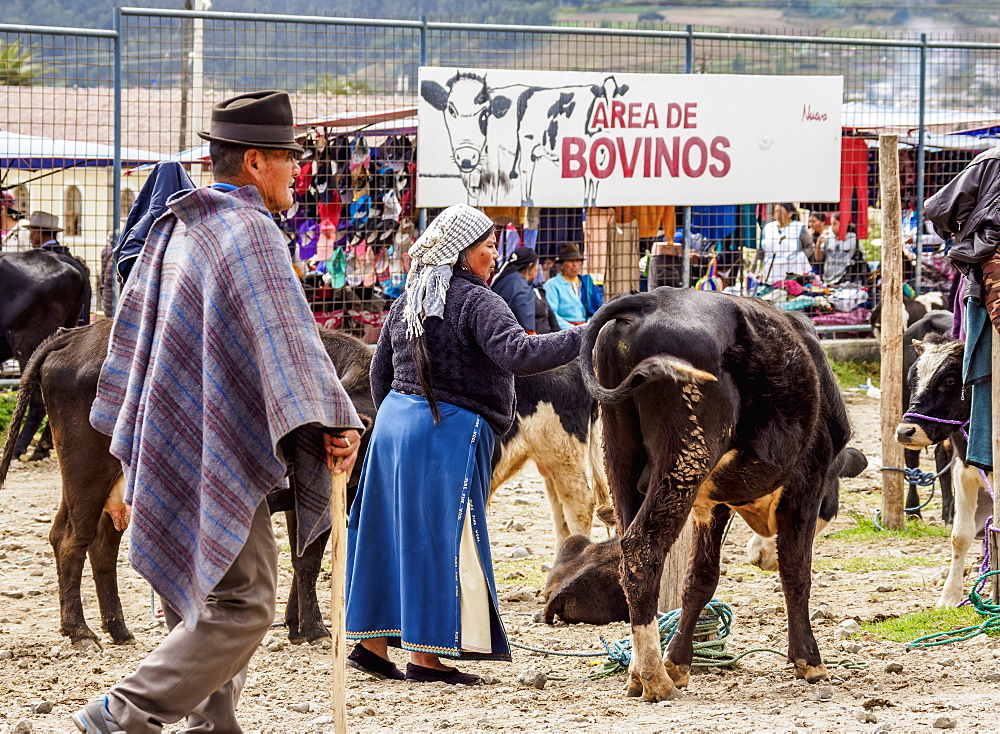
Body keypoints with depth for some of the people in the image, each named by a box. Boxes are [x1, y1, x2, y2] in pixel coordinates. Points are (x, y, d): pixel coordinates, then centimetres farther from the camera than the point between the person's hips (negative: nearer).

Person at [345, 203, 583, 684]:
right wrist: (584, 338, -25)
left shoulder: (408, 301, 13)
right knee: (441, 537, -3)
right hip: (451, 428, -9)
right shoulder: (476, 302, -12)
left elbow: (380, 369, 19)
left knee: (394, 532, 14)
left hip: (395, 417, 9)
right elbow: (518, 354, -26)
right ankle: (425, 655, -1)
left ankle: (372, 641, 18)